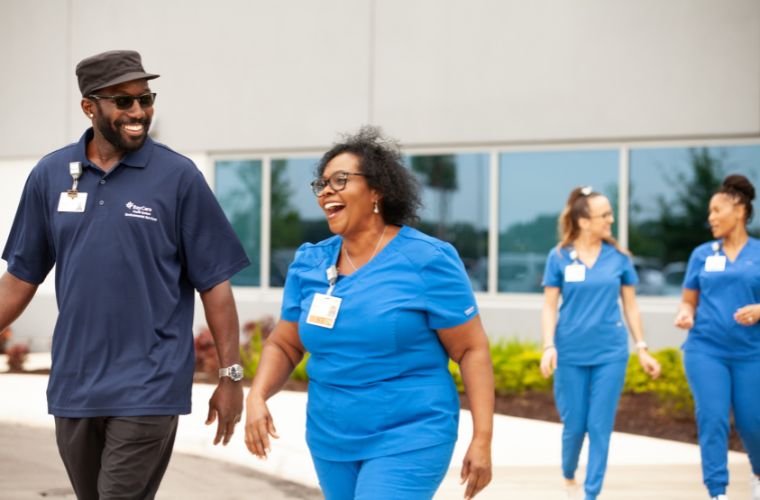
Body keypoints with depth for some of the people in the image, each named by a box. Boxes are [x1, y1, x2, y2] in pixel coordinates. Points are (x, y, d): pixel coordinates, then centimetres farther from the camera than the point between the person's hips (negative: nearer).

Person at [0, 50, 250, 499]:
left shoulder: (179, 177, -5)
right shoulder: (50, 175, 5)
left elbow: (214, 283, -3)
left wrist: (231, 376, -4)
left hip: (147, 390, -4)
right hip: (72, 388, 4)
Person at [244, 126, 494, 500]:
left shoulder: (426, 261, -9)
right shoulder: (309, 265, 5)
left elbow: (472, 349, -8)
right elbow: (283, 346, 12)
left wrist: (482, 438, -14)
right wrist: (257, 396, -8)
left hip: (408, 439, -6)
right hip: (331, 441, 6)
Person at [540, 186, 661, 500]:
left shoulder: (619, 258, 1)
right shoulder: (559, 258, -3)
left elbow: (630, 306, 8)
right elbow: (549, 307, -1)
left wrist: (642, 349, 5)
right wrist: (549, 347, -12)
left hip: (611, 354, 1)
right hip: (570, 355, -1)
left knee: (600, 427, -1)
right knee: (574, 426, 8)